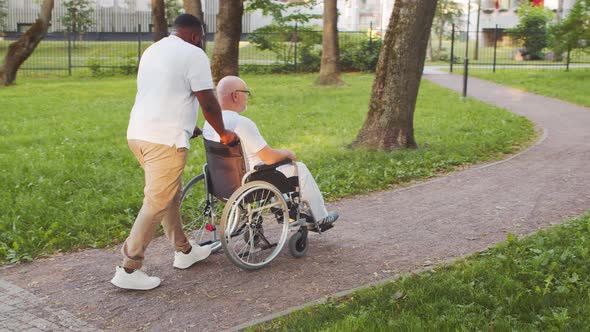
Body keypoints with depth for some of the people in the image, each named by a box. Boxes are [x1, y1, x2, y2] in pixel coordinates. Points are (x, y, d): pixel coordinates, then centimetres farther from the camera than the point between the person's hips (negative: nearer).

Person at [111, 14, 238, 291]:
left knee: (170, 193, 21)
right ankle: (128, 270, -1)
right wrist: (223, 134, 6)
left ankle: (184, 251, 32)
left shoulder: (152, 51, 22)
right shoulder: (193, 54, -5)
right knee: (156, 204, -4)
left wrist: (187, 125, 39)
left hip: (138, 133, 9)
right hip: (164, 140, -9)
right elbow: (208, 102, -9)